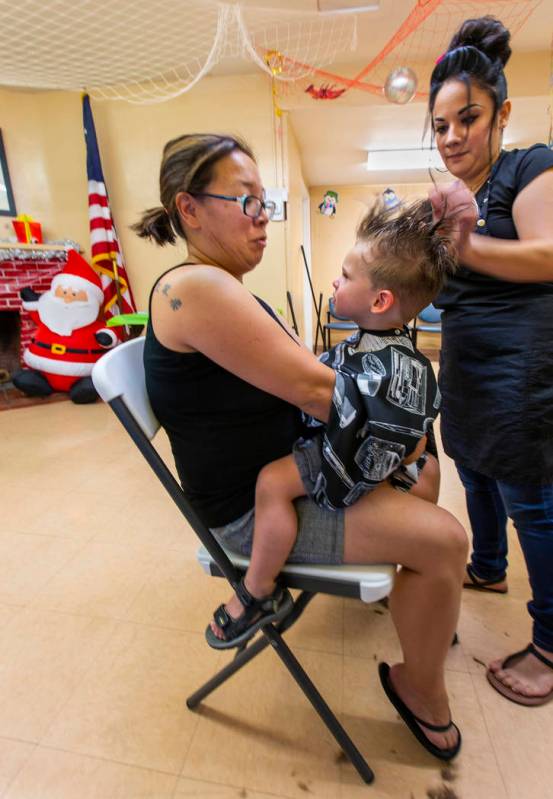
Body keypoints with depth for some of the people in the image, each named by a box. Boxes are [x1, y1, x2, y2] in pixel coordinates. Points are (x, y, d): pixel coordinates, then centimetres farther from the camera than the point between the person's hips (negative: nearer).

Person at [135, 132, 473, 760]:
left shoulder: (227, 289, 10)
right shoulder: (195, 288, -23)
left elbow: (302, 374, 7)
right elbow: (311, 387, -25)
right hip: (254, 508, -10)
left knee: (421, 468, 17)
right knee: (443, 539, -15)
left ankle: (408, 592, 40)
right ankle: (421, 691, 16)